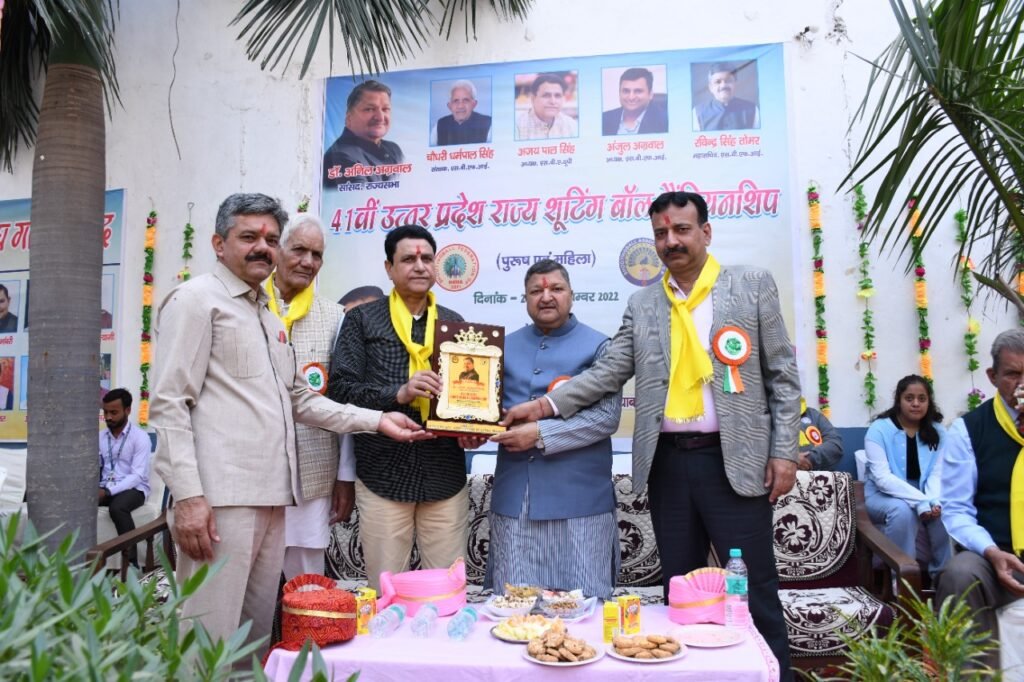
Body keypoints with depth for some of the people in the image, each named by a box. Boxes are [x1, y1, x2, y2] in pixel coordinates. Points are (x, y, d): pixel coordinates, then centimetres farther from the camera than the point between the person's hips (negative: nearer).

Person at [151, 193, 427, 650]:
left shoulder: (269, 316, 21)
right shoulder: (196, 299, -2)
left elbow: (299, 401, 22)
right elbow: (169, 404, -10)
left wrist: (376, 420, 14)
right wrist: (187, 495, -19)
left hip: (269, 497, 8)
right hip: (219, 498, -8)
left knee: (257, 635, 13)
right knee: (212, 639, -4)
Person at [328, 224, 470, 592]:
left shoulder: (454, 323, 12)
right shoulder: (362, 319, 3)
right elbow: (340, 387, -6)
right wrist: (398, 393, -19)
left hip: (445, 476, 3)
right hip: (383, 475, -2)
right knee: (384, 590, 8)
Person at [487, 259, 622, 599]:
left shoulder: (597, 346, 1)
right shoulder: (505, 346, 14)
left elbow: (607, 416, -10)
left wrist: (541, 434, -15)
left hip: (578, 498, -3)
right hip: (514, 496, 4)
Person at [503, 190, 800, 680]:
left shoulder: (752, 285, 2)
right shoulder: (642, 305, 9)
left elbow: (782, 374, 2)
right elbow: (607, 372, 4)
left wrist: (784, 451, -4)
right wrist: (546, 404, -8)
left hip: (734, 459, -3)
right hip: (667, 462, 3)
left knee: (755, 588, 5)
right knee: (679, 587, 13)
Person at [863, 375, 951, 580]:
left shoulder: (938, 432, 2)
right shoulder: (879, 429, -12)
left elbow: (938, 474, -6)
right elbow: (882, 478, -20)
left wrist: (934, 501, -27)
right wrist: (921, 501, -30)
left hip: (923, 499, 4)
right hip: (883, 496, -3)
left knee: (943, 511, -27)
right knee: (902, 510, -34)